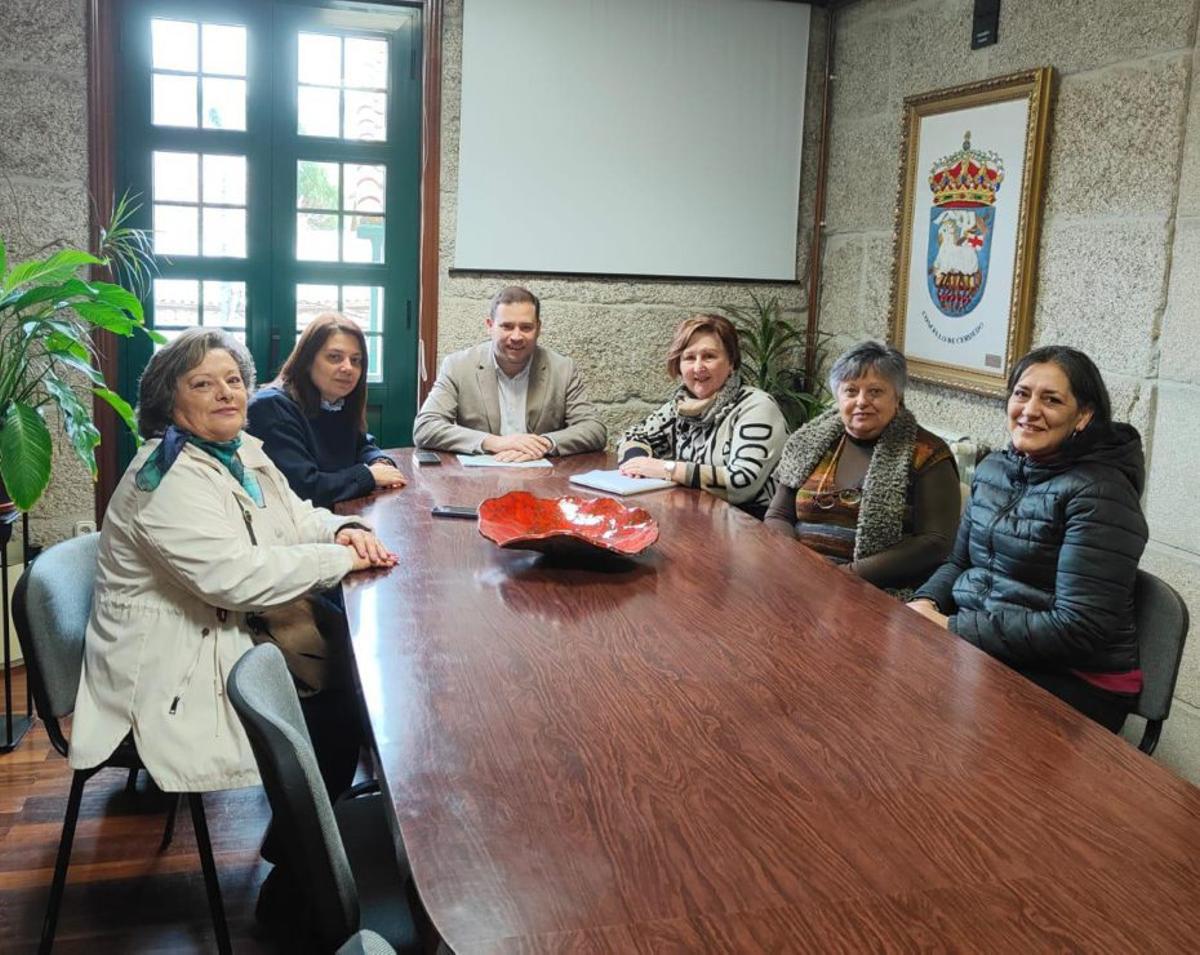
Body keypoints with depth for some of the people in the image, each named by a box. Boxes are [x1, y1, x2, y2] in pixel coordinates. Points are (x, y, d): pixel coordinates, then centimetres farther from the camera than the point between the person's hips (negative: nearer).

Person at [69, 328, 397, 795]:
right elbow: (234, 577, -31)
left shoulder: (242, 451, 7)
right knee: (339, 720, -12)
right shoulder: (170, 480, -22)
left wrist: (343, 529, -10)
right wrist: (341, 558, -24)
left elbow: (296, 517, 14)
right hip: (179, 675, -9)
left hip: (238, 631, 9)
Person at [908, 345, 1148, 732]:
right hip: (982, 652, 7)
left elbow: (1077, 629, -20)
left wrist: (952, 627, -20)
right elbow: (959, 563, 18)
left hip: (1075, 681, -6)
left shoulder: (1098, 493, -15)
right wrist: (927, 603, -5)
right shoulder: (994, 468, 9)